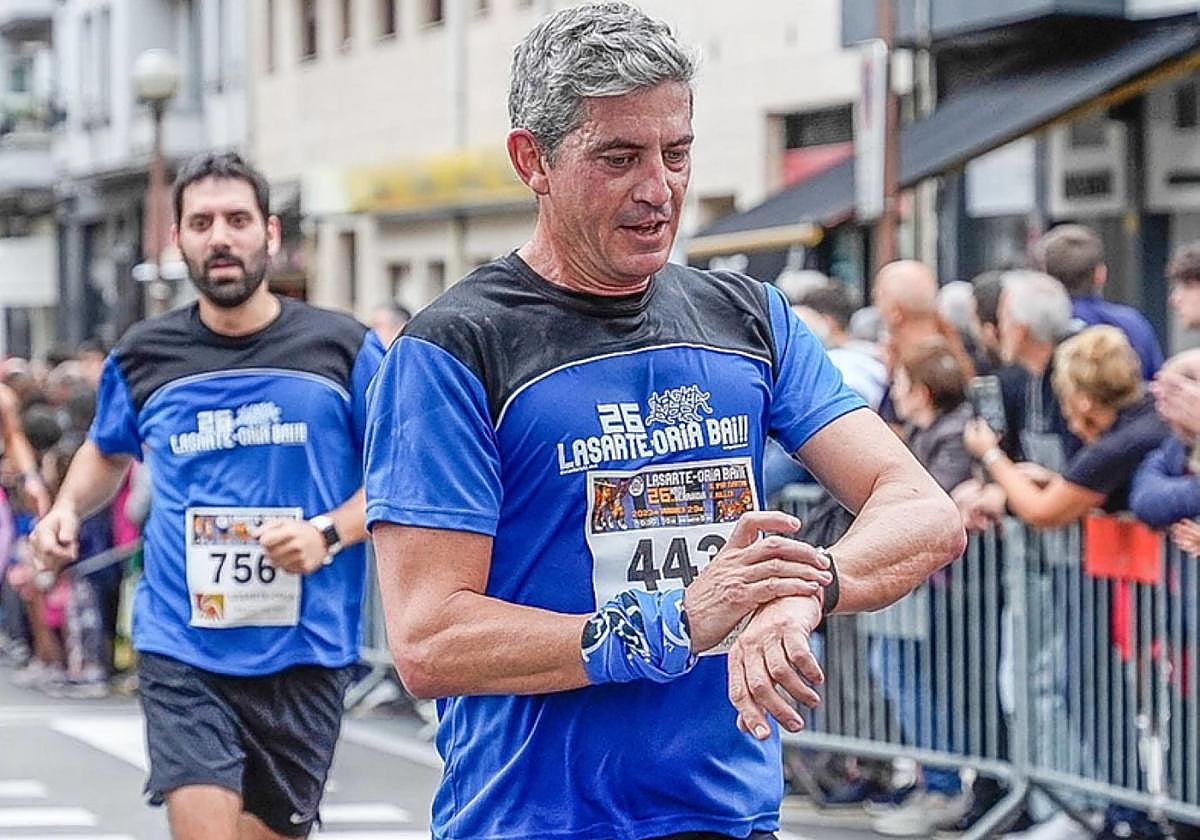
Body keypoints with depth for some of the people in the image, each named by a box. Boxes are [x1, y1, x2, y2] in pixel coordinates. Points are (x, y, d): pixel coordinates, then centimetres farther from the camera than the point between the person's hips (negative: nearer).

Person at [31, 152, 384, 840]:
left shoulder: (345, 349, -1)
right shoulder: (142, 357, 6)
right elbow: (109, 452, 25)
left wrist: (330, 533, -13)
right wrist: (68, 507, 5)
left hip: (307, 654, 0)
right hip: (182, 654, 0)